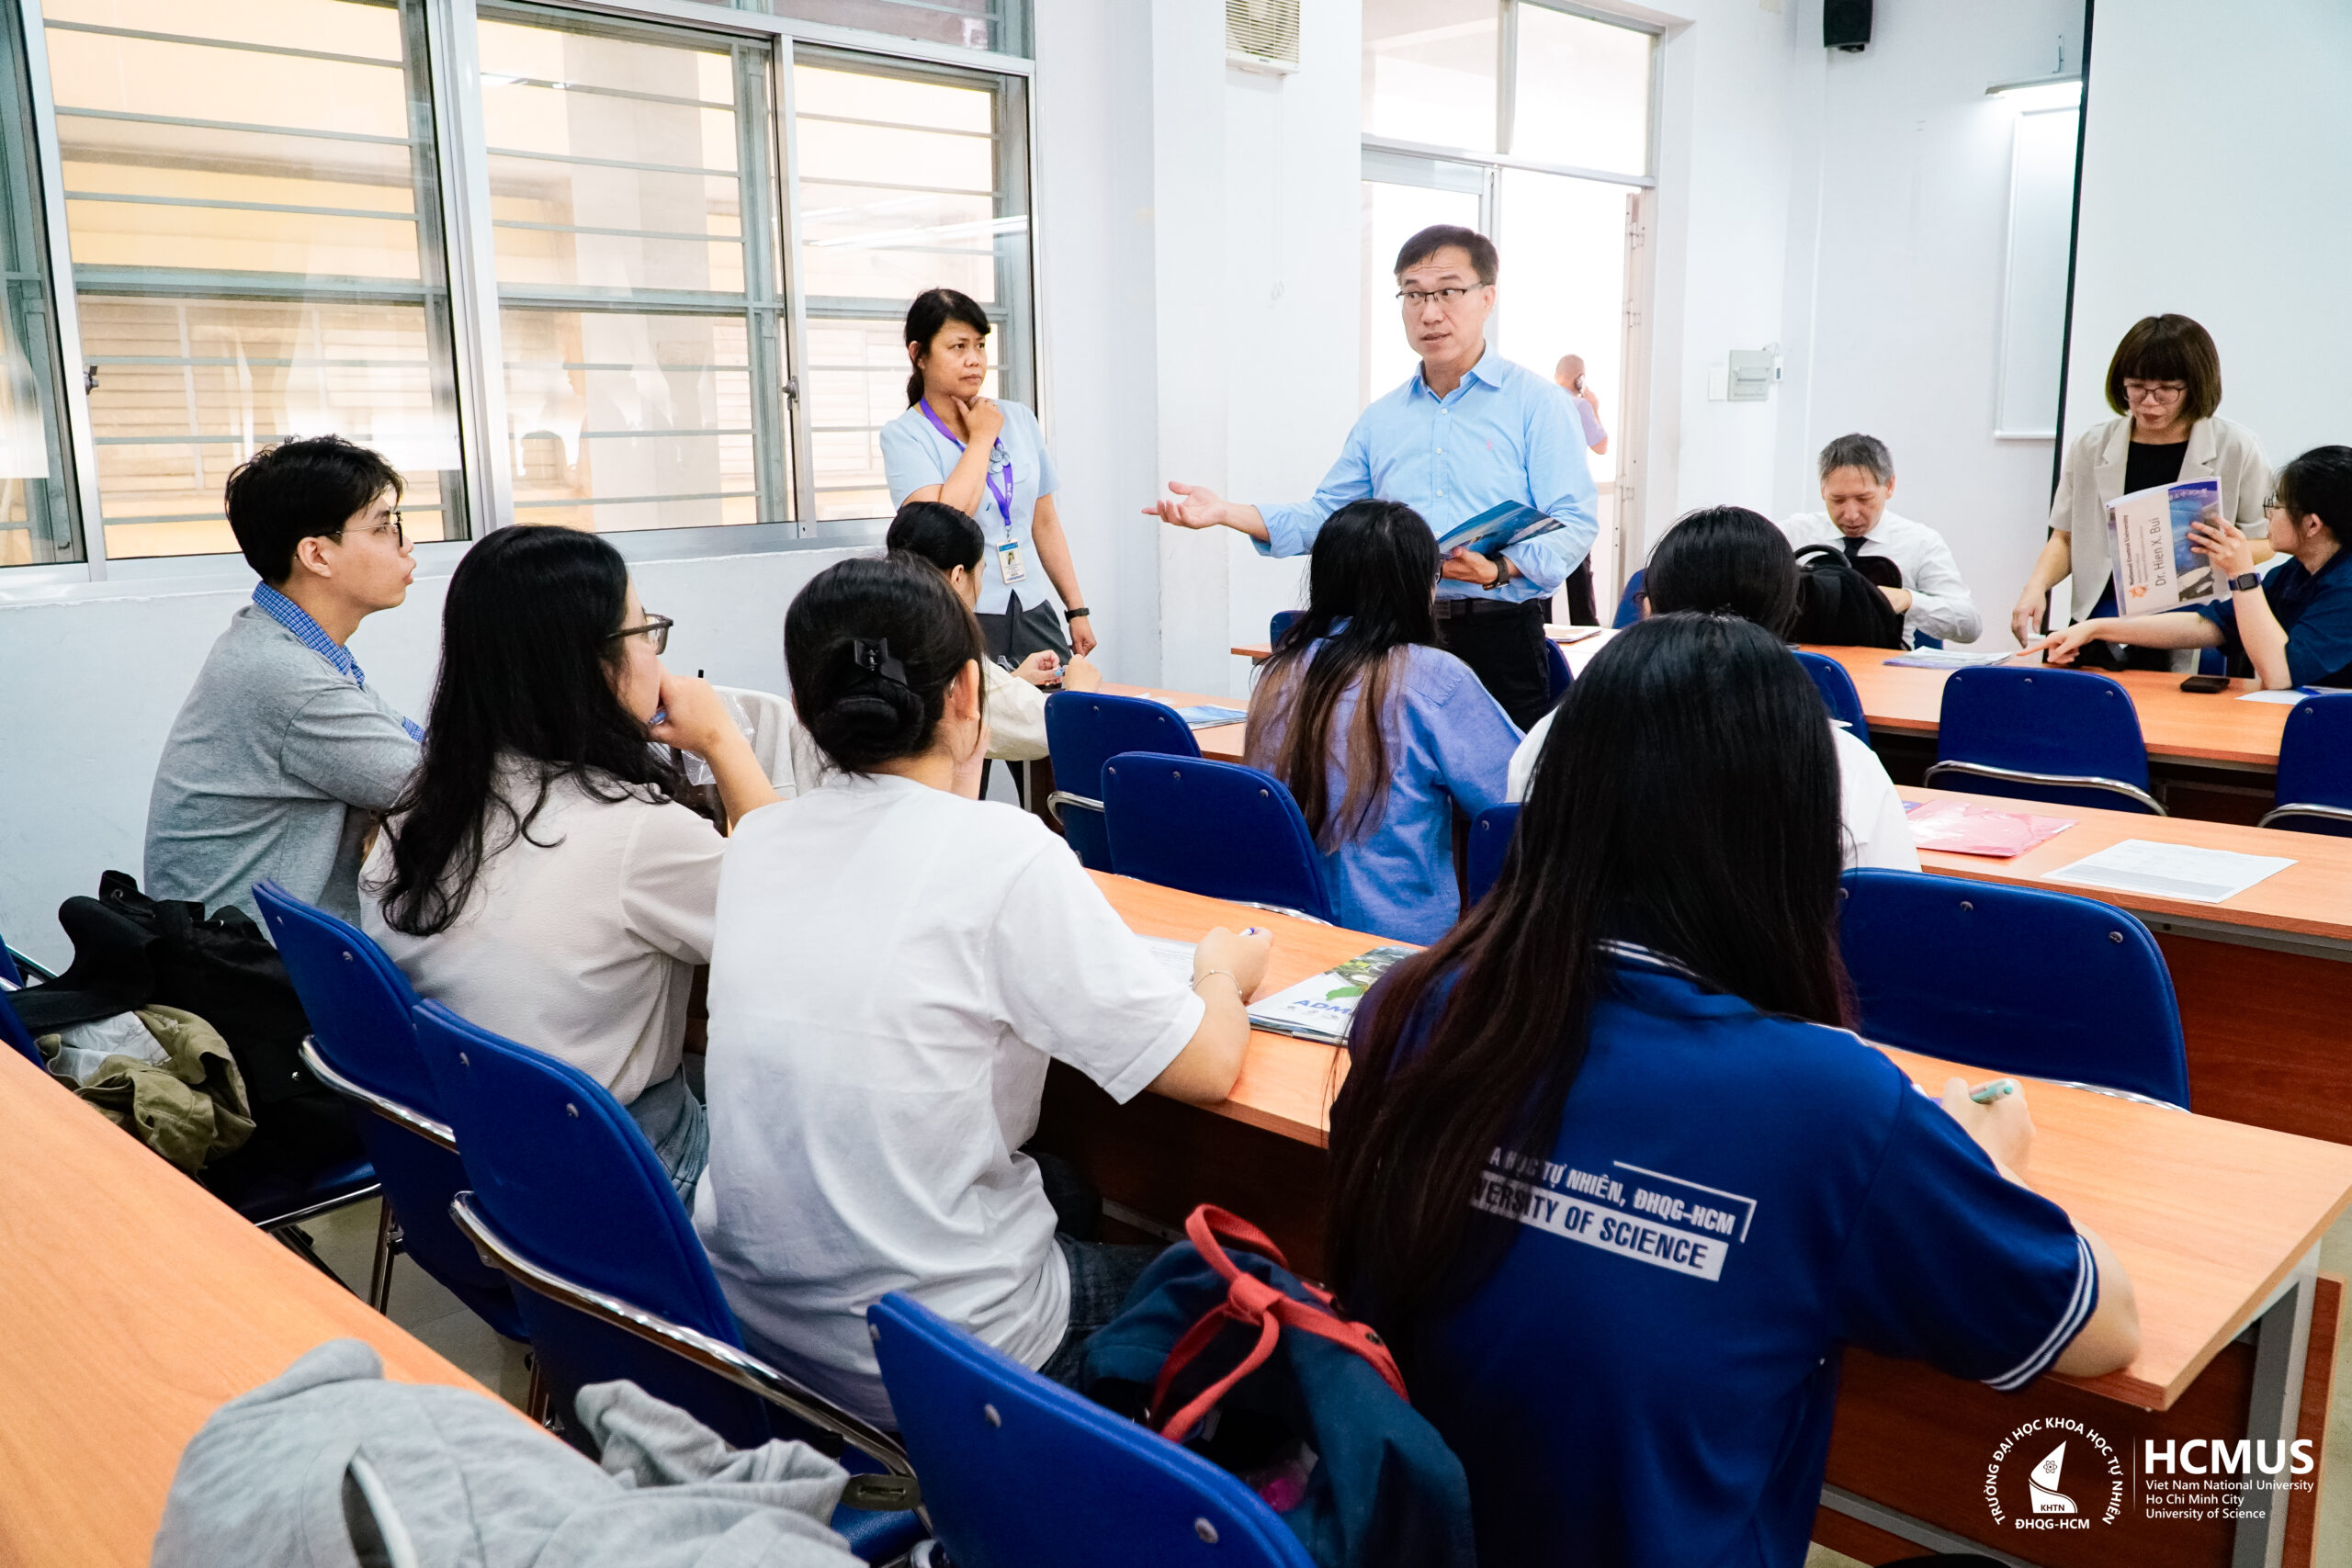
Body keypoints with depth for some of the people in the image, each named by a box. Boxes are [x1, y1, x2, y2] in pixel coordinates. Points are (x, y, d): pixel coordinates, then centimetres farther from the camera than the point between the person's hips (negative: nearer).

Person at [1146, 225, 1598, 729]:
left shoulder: (1536, 403, 0)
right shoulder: (1380, 420, 16)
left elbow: (1574, 526, -7)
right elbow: (1327, 517, 18)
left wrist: (1501, 568, -25)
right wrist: (1224, 512, 6)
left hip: (1499, 636, -4)